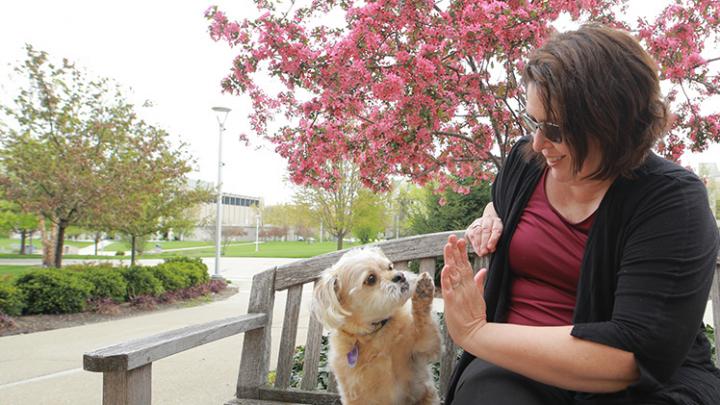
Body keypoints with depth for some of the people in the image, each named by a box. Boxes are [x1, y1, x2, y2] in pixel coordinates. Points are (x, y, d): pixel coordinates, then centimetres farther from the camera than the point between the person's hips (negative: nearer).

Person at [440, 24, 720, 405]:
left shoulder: (672, 201, -12)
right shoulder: (525, 159, 5)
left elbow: (640, 352, -22)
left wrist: (476, 333, -22)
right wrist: (489, 221, 5)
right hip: (516, 368, 3)